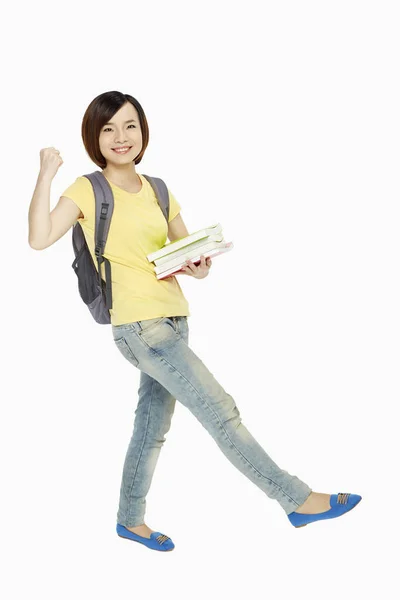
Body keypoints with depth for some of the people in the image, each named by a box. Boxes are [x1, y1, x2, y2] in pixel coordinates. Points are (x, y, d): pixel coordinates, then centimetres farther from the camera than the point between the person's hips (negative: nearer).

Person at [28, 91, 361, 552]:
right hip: (140, 326, -7)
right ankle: (297, 500, -1)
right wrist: (46, 174, -18)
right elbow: (40, 238, -20)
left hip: (173, 320, 7)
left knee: (153, 424, 16)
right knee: (220, 411, -8)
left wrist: (198, 267, -5)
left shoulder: (157, 190, 13)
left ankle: (130, 519, 33)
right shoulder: (87, 190, -5)